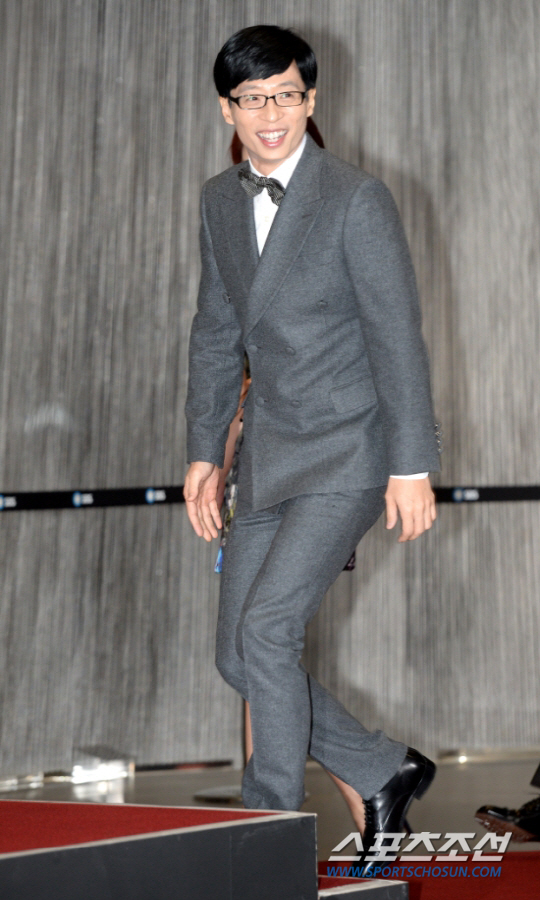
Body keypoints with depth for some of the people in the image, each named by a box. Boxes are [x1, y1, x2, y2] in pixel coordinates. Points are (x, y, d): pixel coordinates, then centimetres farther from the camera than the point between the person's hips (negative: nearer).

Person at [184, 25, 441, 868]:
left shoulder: (357, 199, -12)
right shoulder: (220, 200, 8)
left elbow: (398, 338, -13)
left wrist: (413, 467, -15)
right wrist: (204, 451, 14)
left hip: (348, 453, -7)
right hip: (270, 456, 7)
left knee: (267, 628, -16)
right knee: (238, 657, 6)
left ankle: (272, 820, 1)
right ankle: (384, 772, 24)